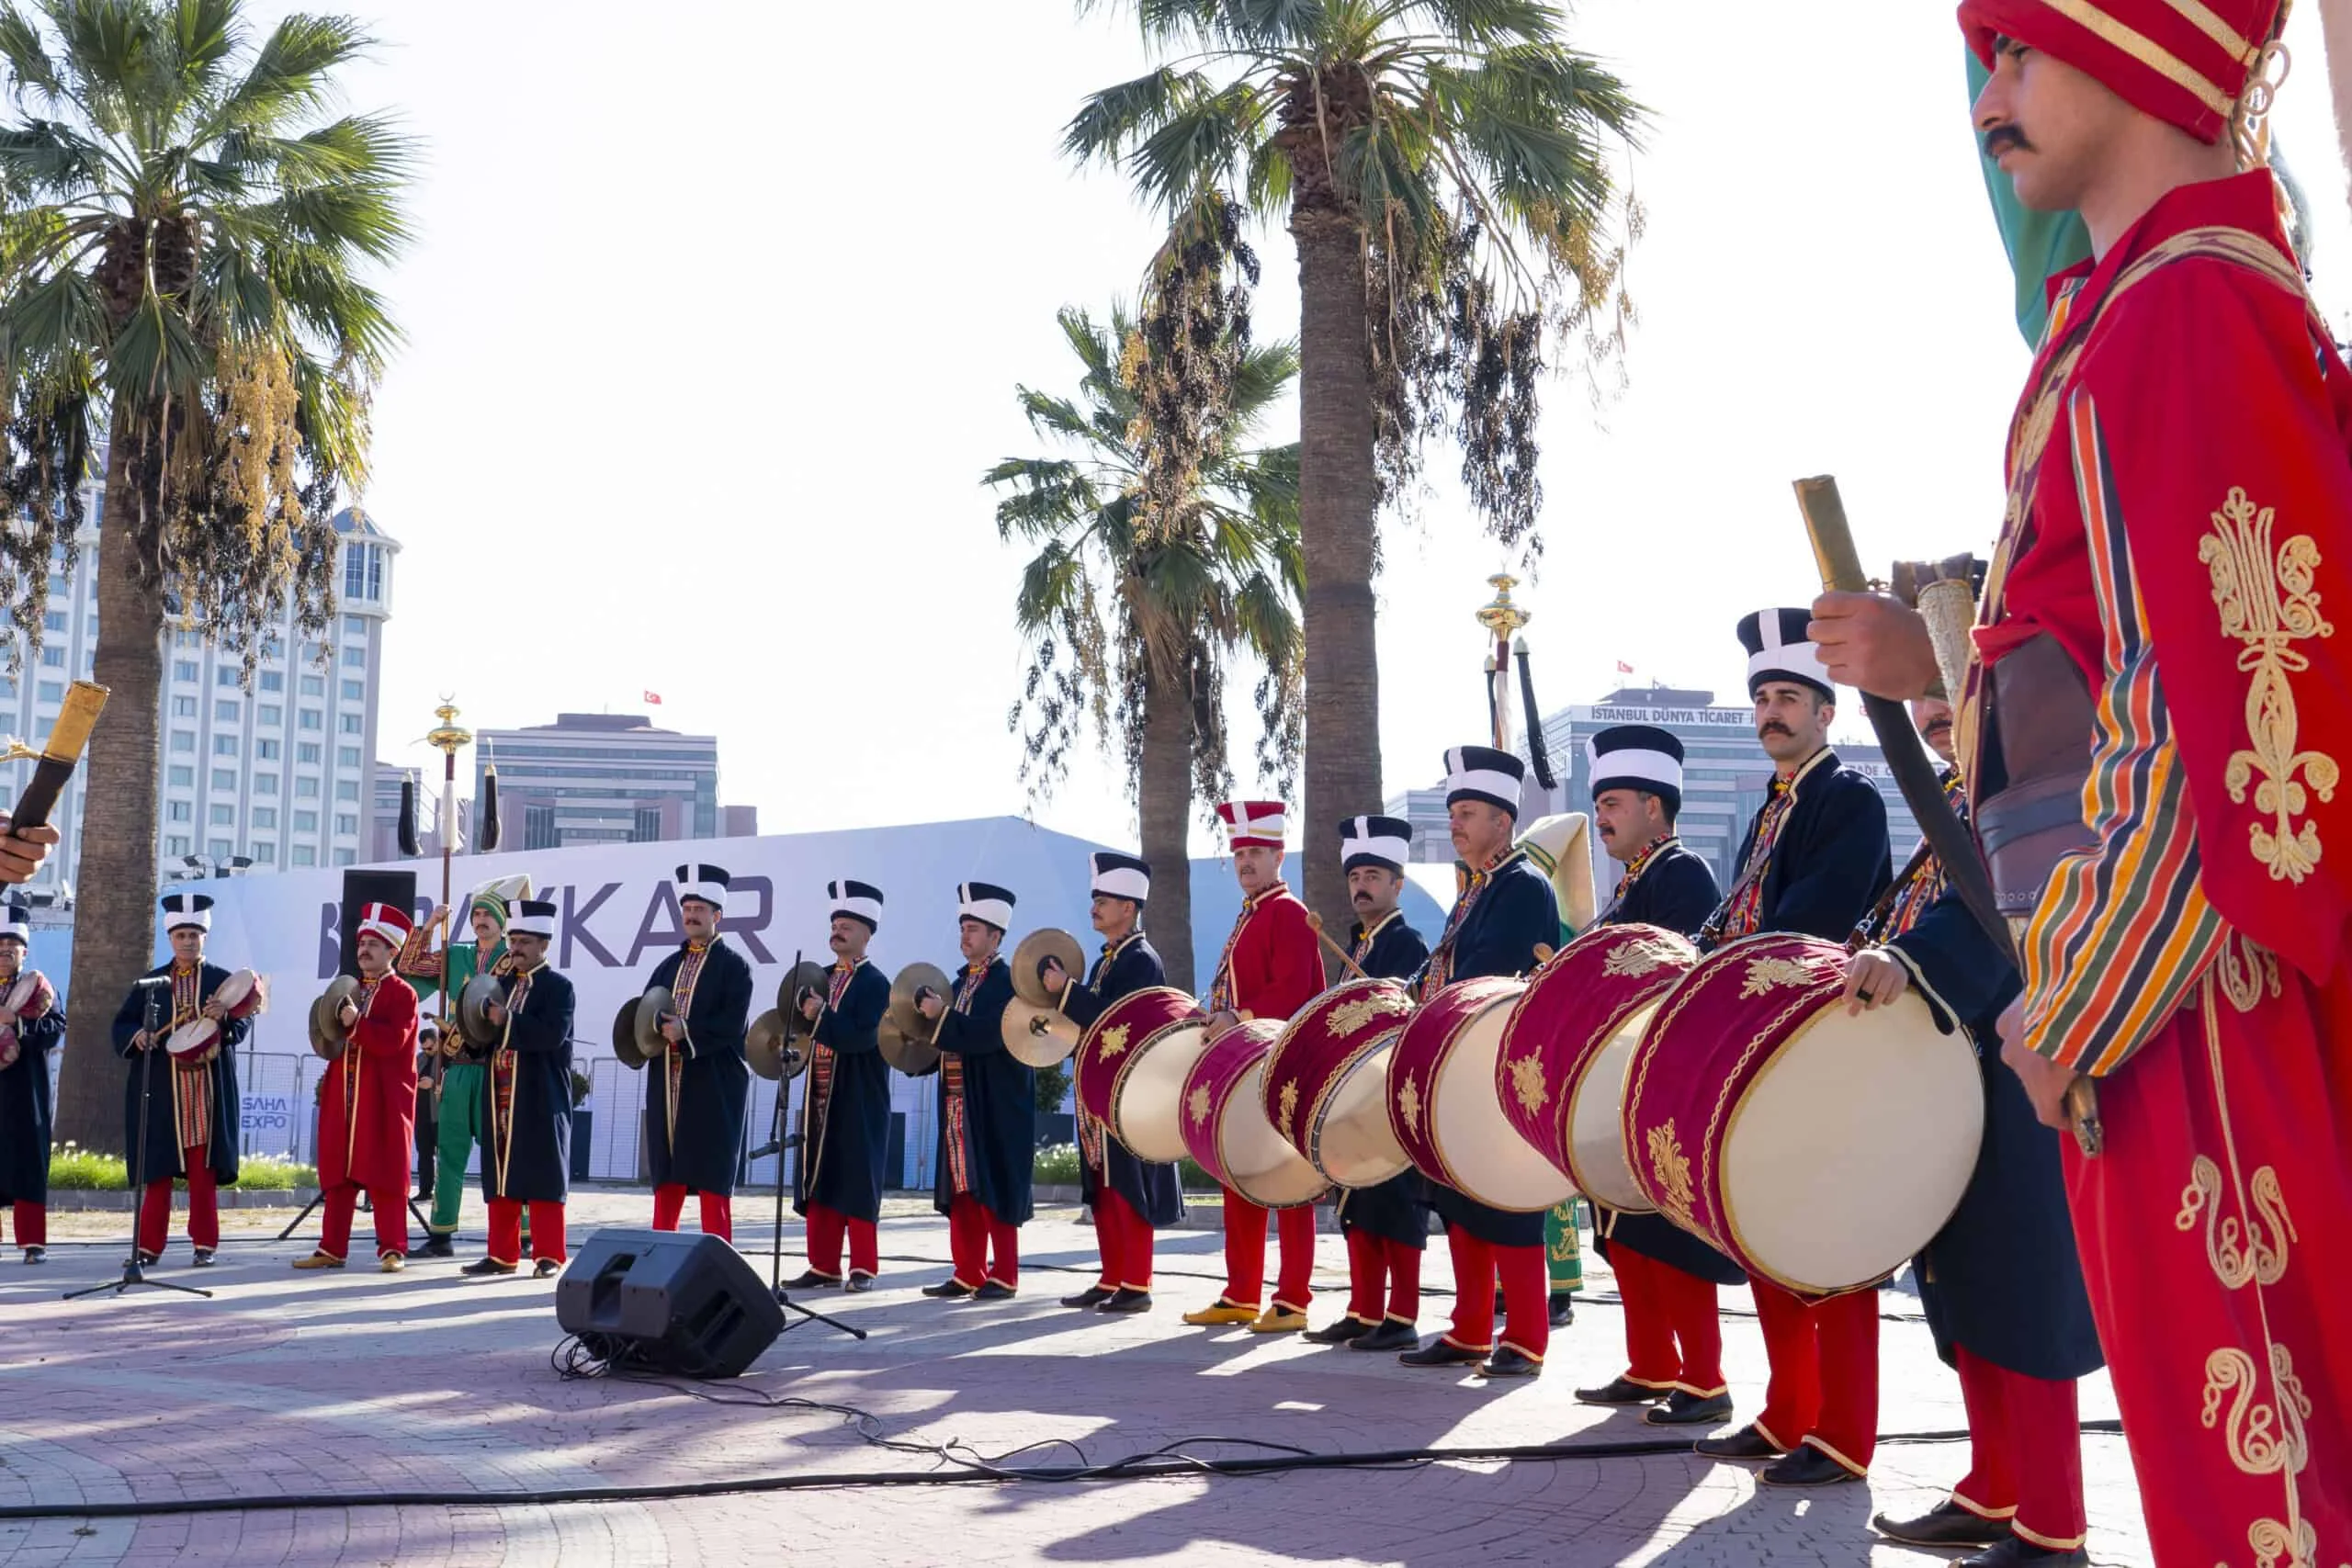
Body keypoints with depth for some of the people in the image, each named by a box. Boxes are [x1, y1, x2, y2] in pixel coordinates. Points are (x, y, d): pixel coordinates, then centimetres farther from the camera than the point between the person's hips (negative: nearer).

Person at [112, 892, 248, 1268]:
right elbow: (122, 1024, 8)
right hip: (161, 1091, 1)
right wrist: (137, 1035, -13)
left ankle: (205, 1244, 7)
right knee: (157, 1167, 3)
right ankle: (150, 1245, 9)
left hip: (206, 1089, -1)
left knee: (203, 1168, 1)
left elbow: (243, 1023, -3)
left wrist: (224, 1018, -24)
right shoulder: (150, 982, 11)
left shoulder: (222, 980, 6)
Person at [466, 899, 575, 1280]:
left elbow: (553, 1035, -18)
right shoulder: (501, 984, 17)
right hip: (500, 1096, 6)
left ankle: (548, 1256, 2)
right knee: (500, 1177, 8)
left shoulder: (559, 987, -3)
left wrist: (506, 1021, -17)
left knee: (542, 1177, -3)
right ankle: (502, 1254, 15)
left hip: (540, 1101, -6)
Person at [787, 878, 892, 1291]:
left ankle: (863, 1267, 4)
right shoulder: (822, 979, 15)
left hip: (858, 1103, -7)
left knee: (857, 1184, -3)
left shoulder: (875, 983, -7)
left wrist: (821, 1016, -21)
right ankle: (824, 1265, 14)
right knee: (819, 1181, 7)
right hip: (821, 1098, 7)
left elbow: (864, 1037, -19)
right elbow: (809, 1028, 17)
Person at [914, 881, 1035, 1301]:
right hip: (960, 1105, 8)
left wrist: (942, 1016, -20)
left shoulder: (1008, 982, -9)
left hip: (997, 1109, -8)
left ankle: (1004, 1277, 2)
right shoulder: (962, 983, 16)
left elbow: (991, 1035, -22)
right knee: (963, 1191, 9)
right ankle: (968, 1274, 14)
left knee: (996, 1189, -4)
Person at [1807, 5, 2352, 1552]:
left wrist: (2082, 1005, -15)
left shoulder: (2184, 309, -15)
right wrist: (1945, 659, 12)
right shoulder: (2150, 304, 17)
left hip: (2191, 984, -10)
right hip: (2167, 972, 10)